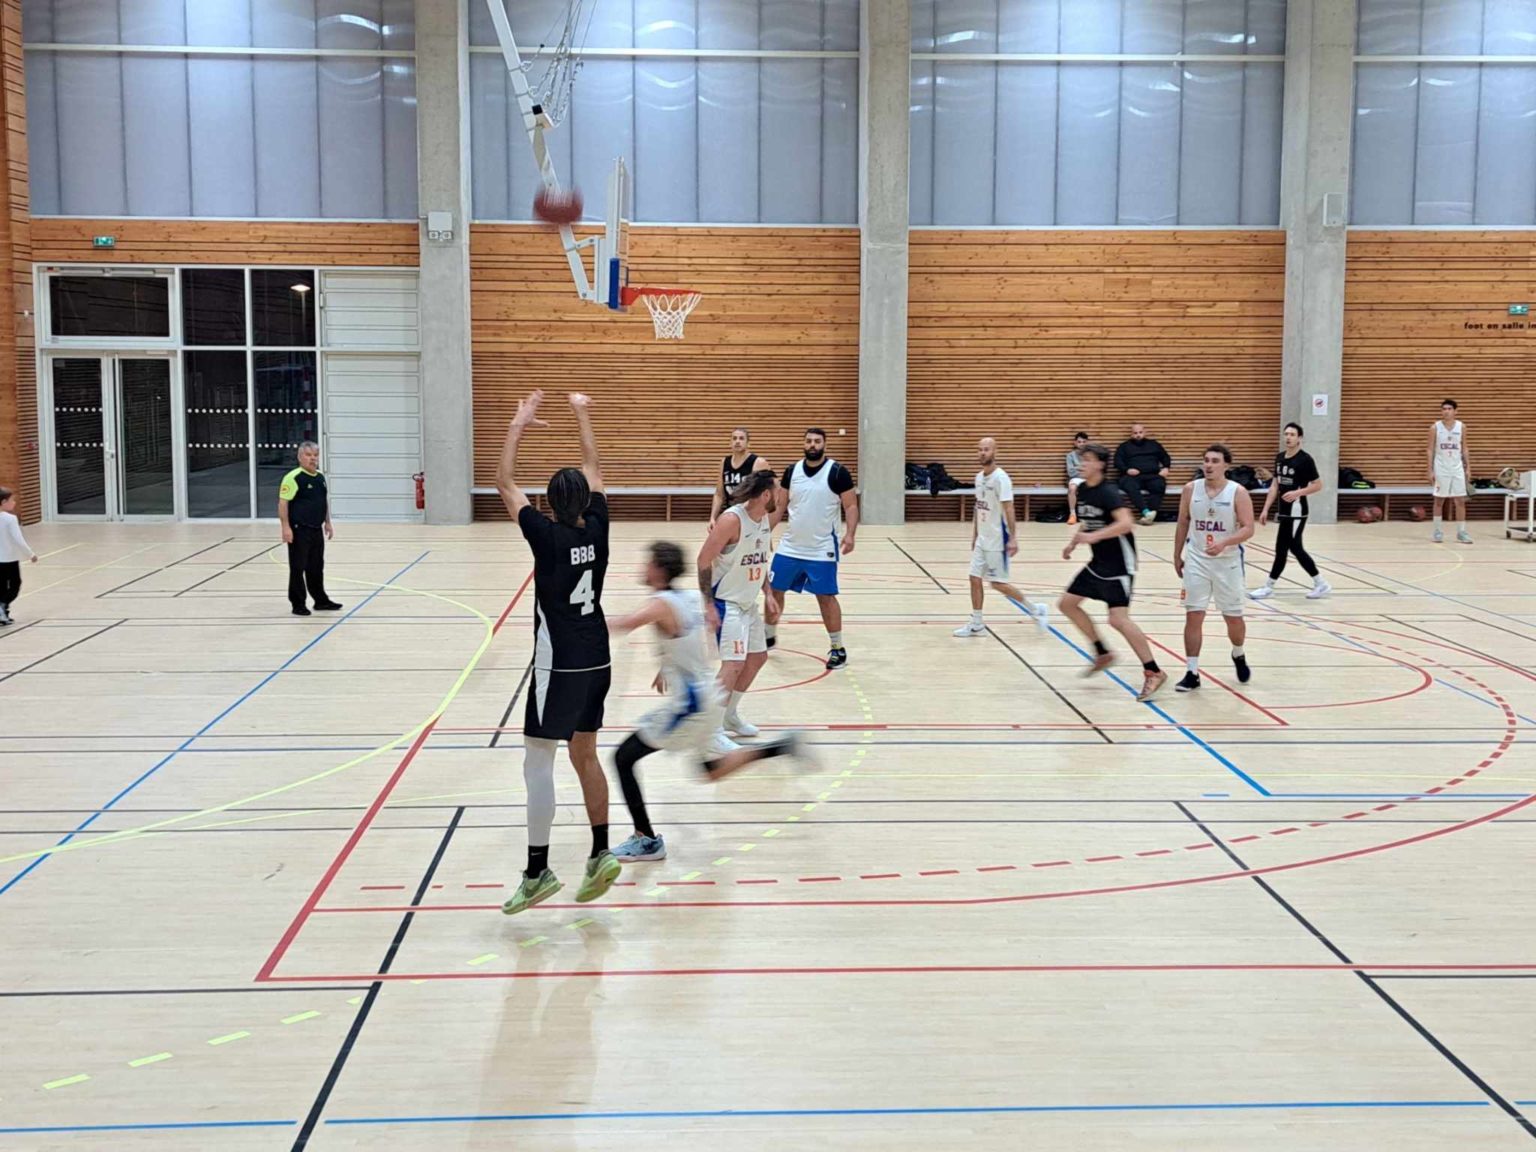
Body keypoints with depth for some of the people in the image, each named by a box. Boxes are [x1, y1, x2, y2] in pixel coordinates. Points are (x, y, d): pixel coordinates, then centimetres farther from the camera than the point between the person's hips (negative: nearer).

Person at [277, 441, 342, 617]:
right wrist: (286, 527, -20)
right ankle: (298, 604, 8)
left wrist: (327, 523, 20)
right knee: (298, 568, 0)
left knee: (317, 567, 16)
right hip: (299, 530, -7)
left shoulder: (321, 477, 11)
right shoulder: (293, 478, -14)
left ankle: (321, 600, 26)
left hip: (317, 530, 7)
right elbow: (283, 503, -16)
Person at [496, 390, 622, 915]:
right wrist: (583, 416, 26)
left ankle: (538, 871, -4)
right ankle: (601, 855, 17)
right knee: (585, 756, 16)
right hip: (596, 660, 7)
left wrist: (518, 425, 3)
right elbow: (592, 469, 16)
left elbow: (504, 482, -4)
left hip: (560, 665, -6)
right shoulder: (596, 528, 1)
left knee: (537, 763, -3)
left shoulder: (547, 536, -13)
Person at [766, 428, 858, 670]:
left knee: (825, 596, -2)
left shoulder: (837, 472, -10)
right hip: (790, 546, 5)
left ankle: (838, 649, 9)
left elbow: (851, 506, -8)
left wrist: (850, 535, -22)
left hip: (822, 549, -5)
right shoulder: (792, 470, 3)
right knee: (773, 590, 9)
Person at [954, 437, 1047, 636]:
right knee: (975, 578, 6)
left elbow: (1009, 510, -21)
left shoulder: (1000, 478, -17)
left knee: (998, 583, -2)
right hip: (982, 539, 8)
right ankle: (976, 623, 15)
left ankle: (1035, 609, 13)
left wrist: (1013, 539, -24)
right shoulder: (979, 477, 8)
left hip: (998, 540, -8)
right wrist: (974, 535, 18)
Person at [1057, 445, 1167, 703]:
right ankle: (1102, 653, 22)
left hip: (1119, 564, -9)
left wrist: (1093, 536, -39)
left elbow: (1125, 523, -35)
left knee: (1118, 619, -17)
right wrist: (1073, 543, 10)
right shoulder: (1082, 490, 6)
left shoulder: (1109, 493, -20)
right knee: (1067, 603, 11)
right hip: (1098, 563, 9)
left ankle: (1153, 672, -8)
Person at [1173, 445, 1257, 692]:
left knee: (1234, 617, 10)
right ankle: (1192, 673, 0)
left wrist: (1224, 543, -30)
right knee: (1193, 616, -5)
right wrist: (1177, 556, 12)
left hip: (1228, 562, -1)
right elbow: (1182, 525, 9)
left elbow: (1248, 529, -15)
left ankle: (1239, 656, 40)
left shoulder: (1238, 492, -10)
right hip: (1196, 561, 1)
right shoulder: (1191, 489, -2)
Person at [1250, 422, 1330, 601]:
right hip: (1284, 511, 8)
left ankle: (1269, 586, 1)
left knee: (1282, 549, -5)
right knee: (1295, 548, 10)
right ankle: (1320, 584, 19)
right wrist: (1266, 509, 11)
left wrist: (1298, 493, -23)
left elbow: (1318, 485, -9)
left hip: (1296, 511, -8)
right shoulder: (1279, 457, 10)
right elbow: (1275, 484, 15)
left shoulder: (1305, 459, -11)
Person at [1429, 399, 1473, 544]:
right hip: (1441, 469, -2)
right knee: (1439, 500, 3)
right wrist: (1430, 470, -8)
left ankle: (1461, 532, 2)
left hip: (1457, 468, 2)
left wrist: (1468, 467, 2)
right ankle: (1438, 531, 12)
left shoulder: (1461, 427, 3)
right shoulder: (1435, 427, -3)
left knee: (1460, 500, -1)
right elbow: (1431, 450, -2)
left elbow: (1464, 449, 8)